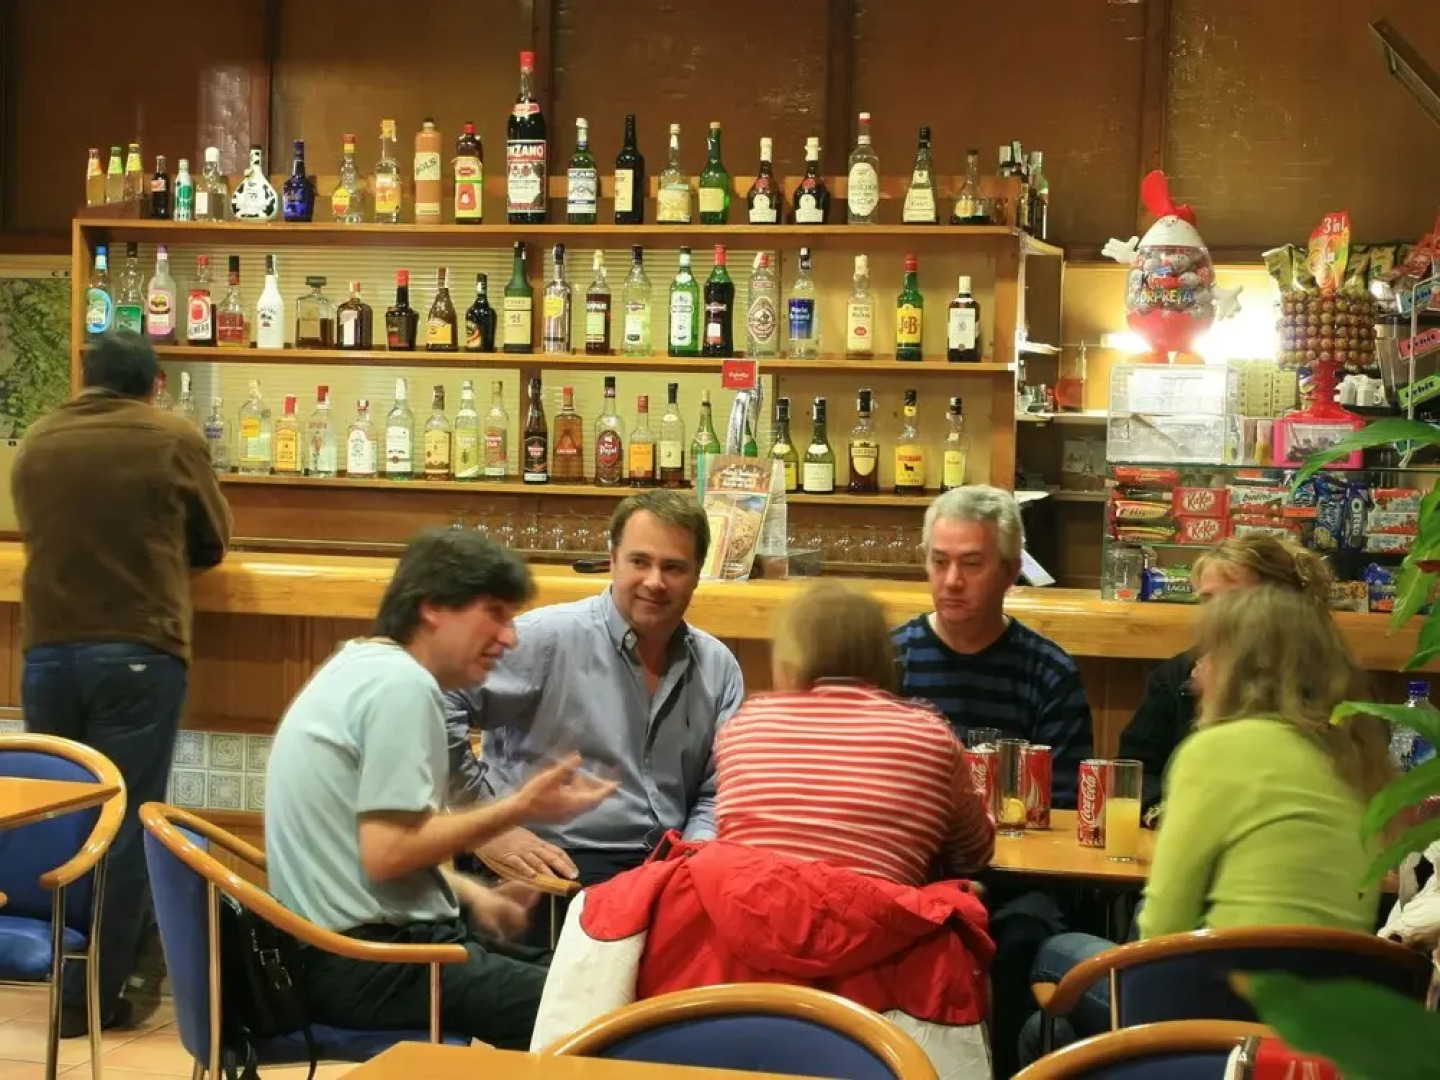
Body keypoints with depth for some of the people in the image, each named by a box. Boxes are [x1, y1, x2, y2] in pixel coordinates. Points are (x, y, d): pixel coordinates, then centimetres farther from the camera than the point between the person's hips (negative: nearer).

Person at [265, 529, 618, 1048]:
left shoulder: (362, 663, 13)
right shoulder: (403, 682, -17)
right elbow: (386, 854, -22)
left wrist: (469, 894, 14)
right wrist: (520, 808, -14)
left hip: (344, 946, 11)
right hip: (369, 961, -11)